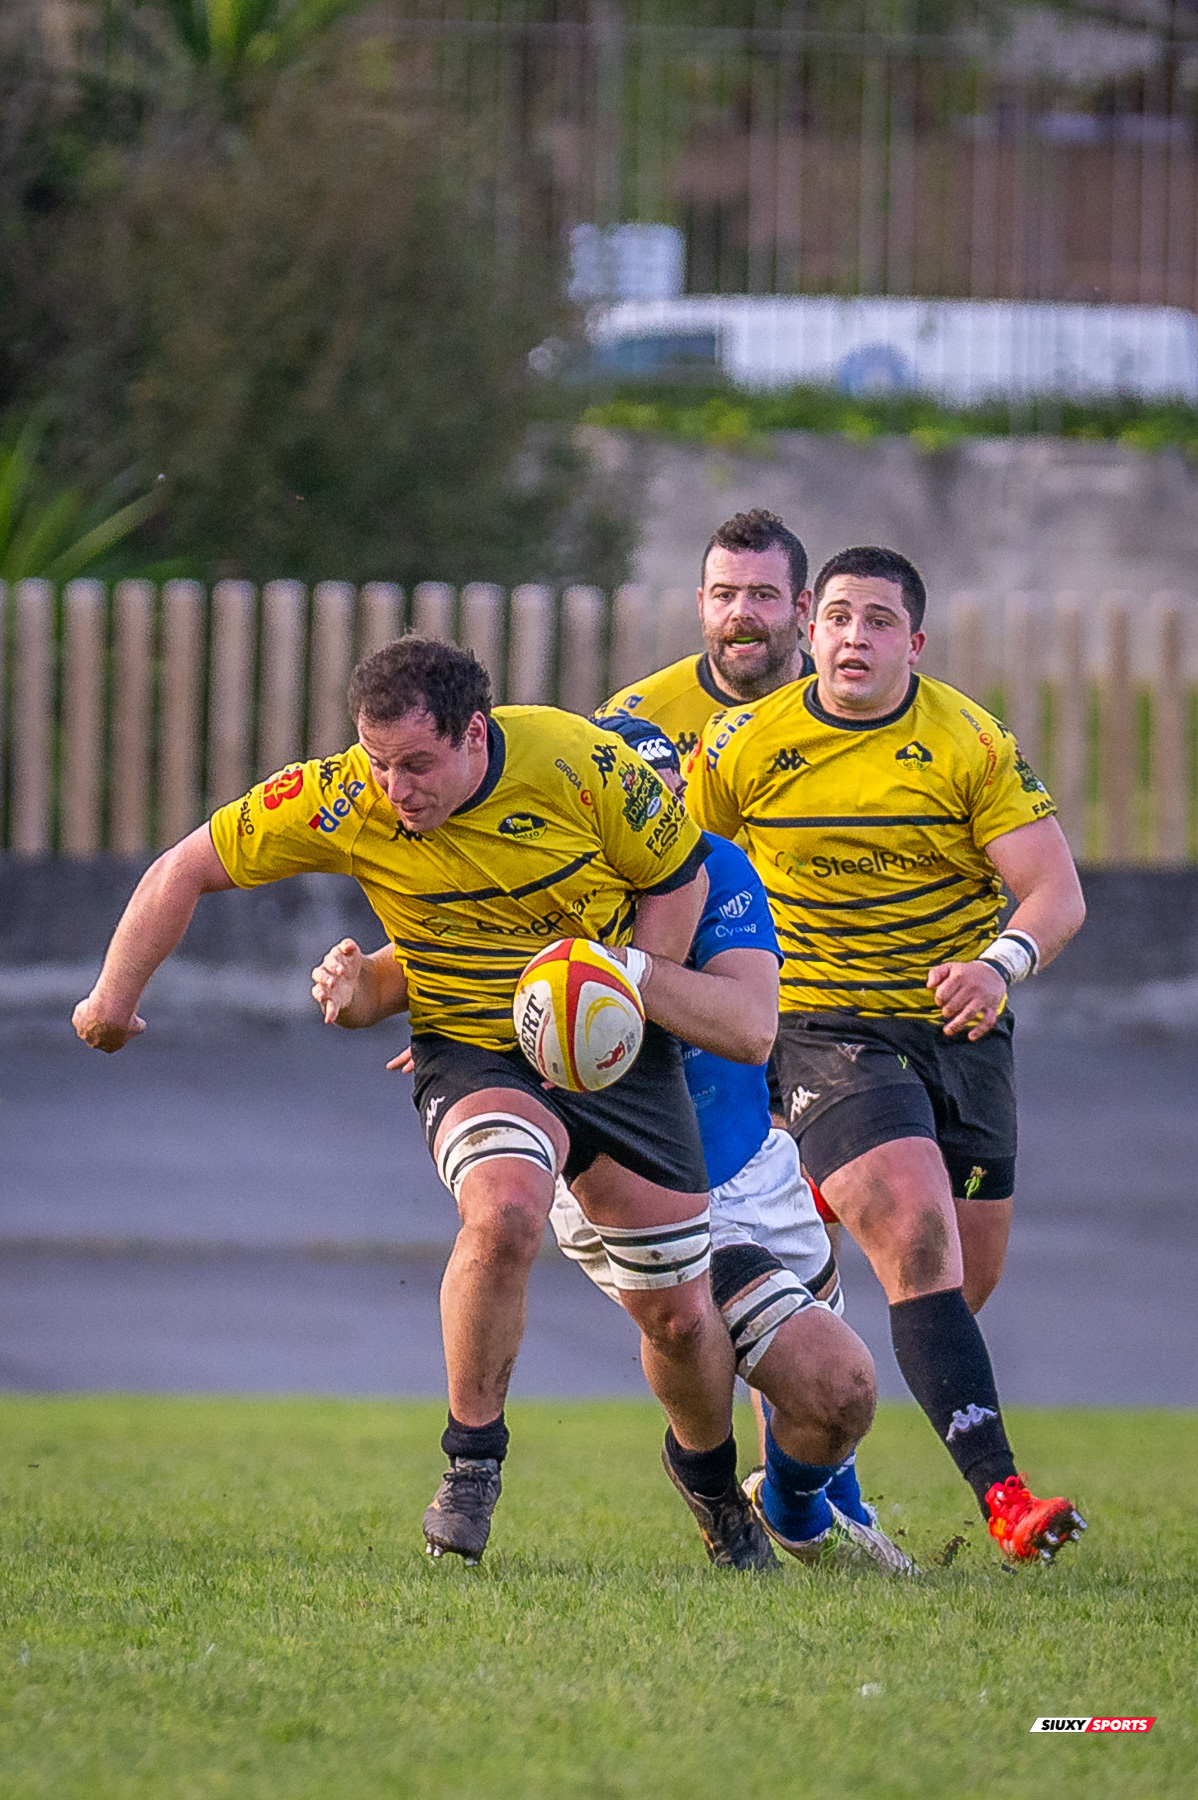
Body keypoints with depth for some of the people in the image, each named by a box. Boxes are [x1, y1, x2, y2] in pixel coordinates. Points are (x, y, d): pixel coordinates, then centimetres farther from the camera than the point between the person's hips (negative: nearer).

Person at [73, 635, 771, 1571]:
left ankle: (712, 1475, 36)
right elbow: (187, 870, -7)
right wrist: (114, 999, -3)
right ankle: (472, 1458, -17)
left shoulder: (581, 763, -20)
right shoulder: (341, 801, -18)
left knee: (679, 1315, 3)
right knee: (503, 1209, -35)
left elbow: (678, 876, -5)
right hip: (471, 1052, -1)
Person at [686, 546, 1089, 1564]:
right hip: (825, 1025, -3)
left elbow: (1057, 891, -12)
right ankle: (998, 1491, -29)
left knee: (969, 1276, 7)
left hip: (959, 1028, 3)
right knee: (916, 1237, -23)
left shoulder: (972, 745, -6)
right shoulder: (744, 746, -4)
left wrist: (1001, 963, -30)